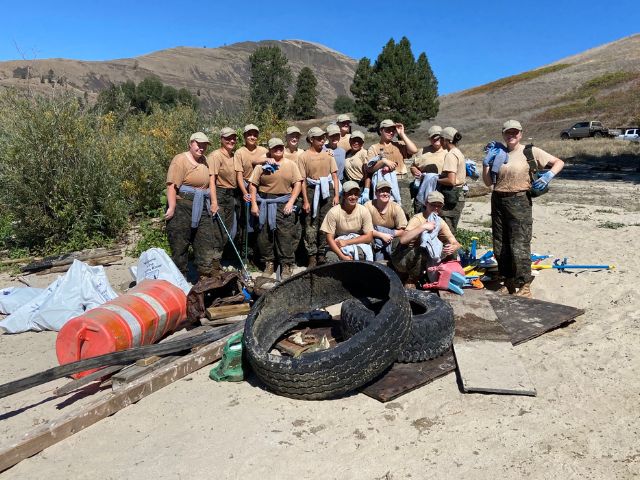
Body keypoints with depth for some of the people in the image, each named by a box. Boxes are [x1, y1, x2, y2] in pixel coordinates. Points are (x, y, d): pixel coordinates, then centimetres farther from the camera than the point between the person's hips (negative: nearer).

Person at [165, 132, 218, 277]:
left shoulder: (205, 161, 15)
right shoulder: (180, 160, -9)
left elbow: (211, 181, 10)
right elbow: (171, 185, -17)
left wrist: (214, 202, 0)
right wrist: (171, 208, -22)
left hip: (201, 208, 7)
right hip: (182, 207, -7)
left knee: (206, 241, 7)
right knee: (180, 244, 0)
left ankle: (207, 274, 14)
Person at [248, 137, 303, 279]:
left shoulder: (291, 164, 9)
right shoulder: (262, 165, 6)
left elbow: (298, 183, 3)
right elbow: (253, 184, 3)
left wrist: (291, 202, -7)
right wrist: (254, 204, -5)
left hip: (284, 204, -1)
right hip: (265, 203, 1)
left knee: (285, 235, -5)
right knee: (265, 234, 4)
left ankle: (286, 265, 4)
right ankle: (268, 263, 17)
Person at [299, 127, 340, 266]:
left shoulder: (328, 154, 7)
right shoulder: (304, 157, -1)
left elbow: (334, 176, 7)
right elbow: (303, 180, -4)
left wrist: (336, 195, -2)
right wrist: (305, 201, -8)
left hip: (327, 191, 3)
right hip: (312, 191, -3)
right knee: (311, 225, -1)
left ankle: (321, 253, 15)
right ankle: (312, 255, 5)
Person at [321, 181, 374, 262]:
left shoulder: (363, 211, -8)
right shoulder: (333, 212, -12)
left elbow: (369, 237, -8)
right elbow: (330, 238, -11)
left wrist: (346, 242, -17)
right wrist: (343, 256, -25)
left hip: (358, 243, 1)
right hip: (337, 245, -1)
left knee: (359, 253, -32)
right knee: (331, 258, -32)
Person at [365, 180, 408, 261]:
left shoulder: (396, 208, -13)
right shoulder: (368, 206, -16)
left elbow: (402, 230, -9)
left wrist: (388, 236, -21)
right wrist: (382, 235, -27)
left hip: (391, 240, 1)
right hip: (374, 240, -1)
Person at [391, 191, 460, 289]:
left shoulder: (440, 223, 1)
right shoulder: (417, 219, -20)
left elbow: (456, 243, -1)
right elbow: (403, 240, -37)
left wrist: (453, 247, -25)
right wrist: (423, 227, -39)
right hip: (401, 258, -7)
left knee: (449, 253, -6)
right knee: (423, 252, -35)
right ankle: (410, 283, -12)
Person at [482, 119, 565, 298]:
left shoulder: (530, 151, 0)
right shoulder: (498, 153, 11)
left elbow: (559, 162, 4)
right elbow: (488, 182, 9)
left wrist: (549, 175, -12)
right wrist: (486, 164, -2)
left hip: (519, 201, -5)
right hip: (498, 201, 5)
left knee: (519, 246, -8)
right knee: (500, 246, 8)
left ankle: (524, 286, 2)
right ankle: (509, 282, 23)